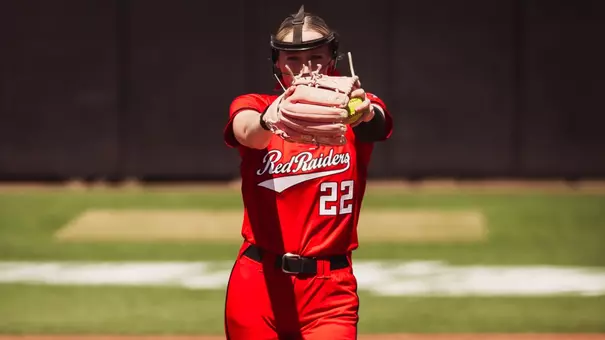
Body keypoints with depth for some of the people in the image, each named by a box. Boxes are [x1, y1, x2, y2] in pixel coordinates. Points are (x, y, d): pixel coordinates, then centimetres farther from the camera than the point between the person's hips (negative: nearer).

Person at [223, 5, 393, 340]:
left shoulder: (351, 109, 2)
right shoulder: (254, 106, 2)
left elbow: (376, 124, -22)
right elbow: (247, 131, -22)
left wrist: (363, 112, -48)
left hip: (330, 290, -1)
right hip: (258, 286, 1)